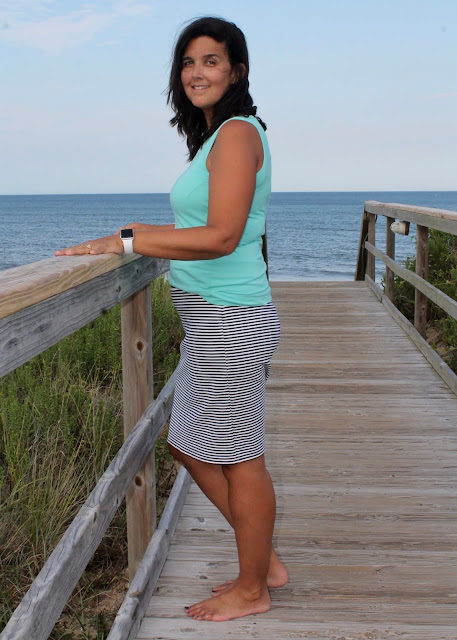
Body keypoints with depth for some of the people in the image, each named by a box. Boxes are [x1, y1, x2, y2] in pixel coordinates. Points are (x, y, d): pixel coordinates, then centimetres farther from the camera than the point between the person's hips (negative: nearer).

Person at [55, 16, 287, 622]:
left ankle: (252, 589, 23)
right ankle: (266, 561, 32)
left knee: (239, 458, 4)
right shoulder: (218, 135, 16)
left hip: (230, 319, -10)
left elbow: (221, 238, -23)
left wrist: (124, 243, -20)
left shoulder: (237, 133, -14)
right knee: (191, 446, 18)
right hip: (210, 319, 10)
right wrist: (151, 233, 16)